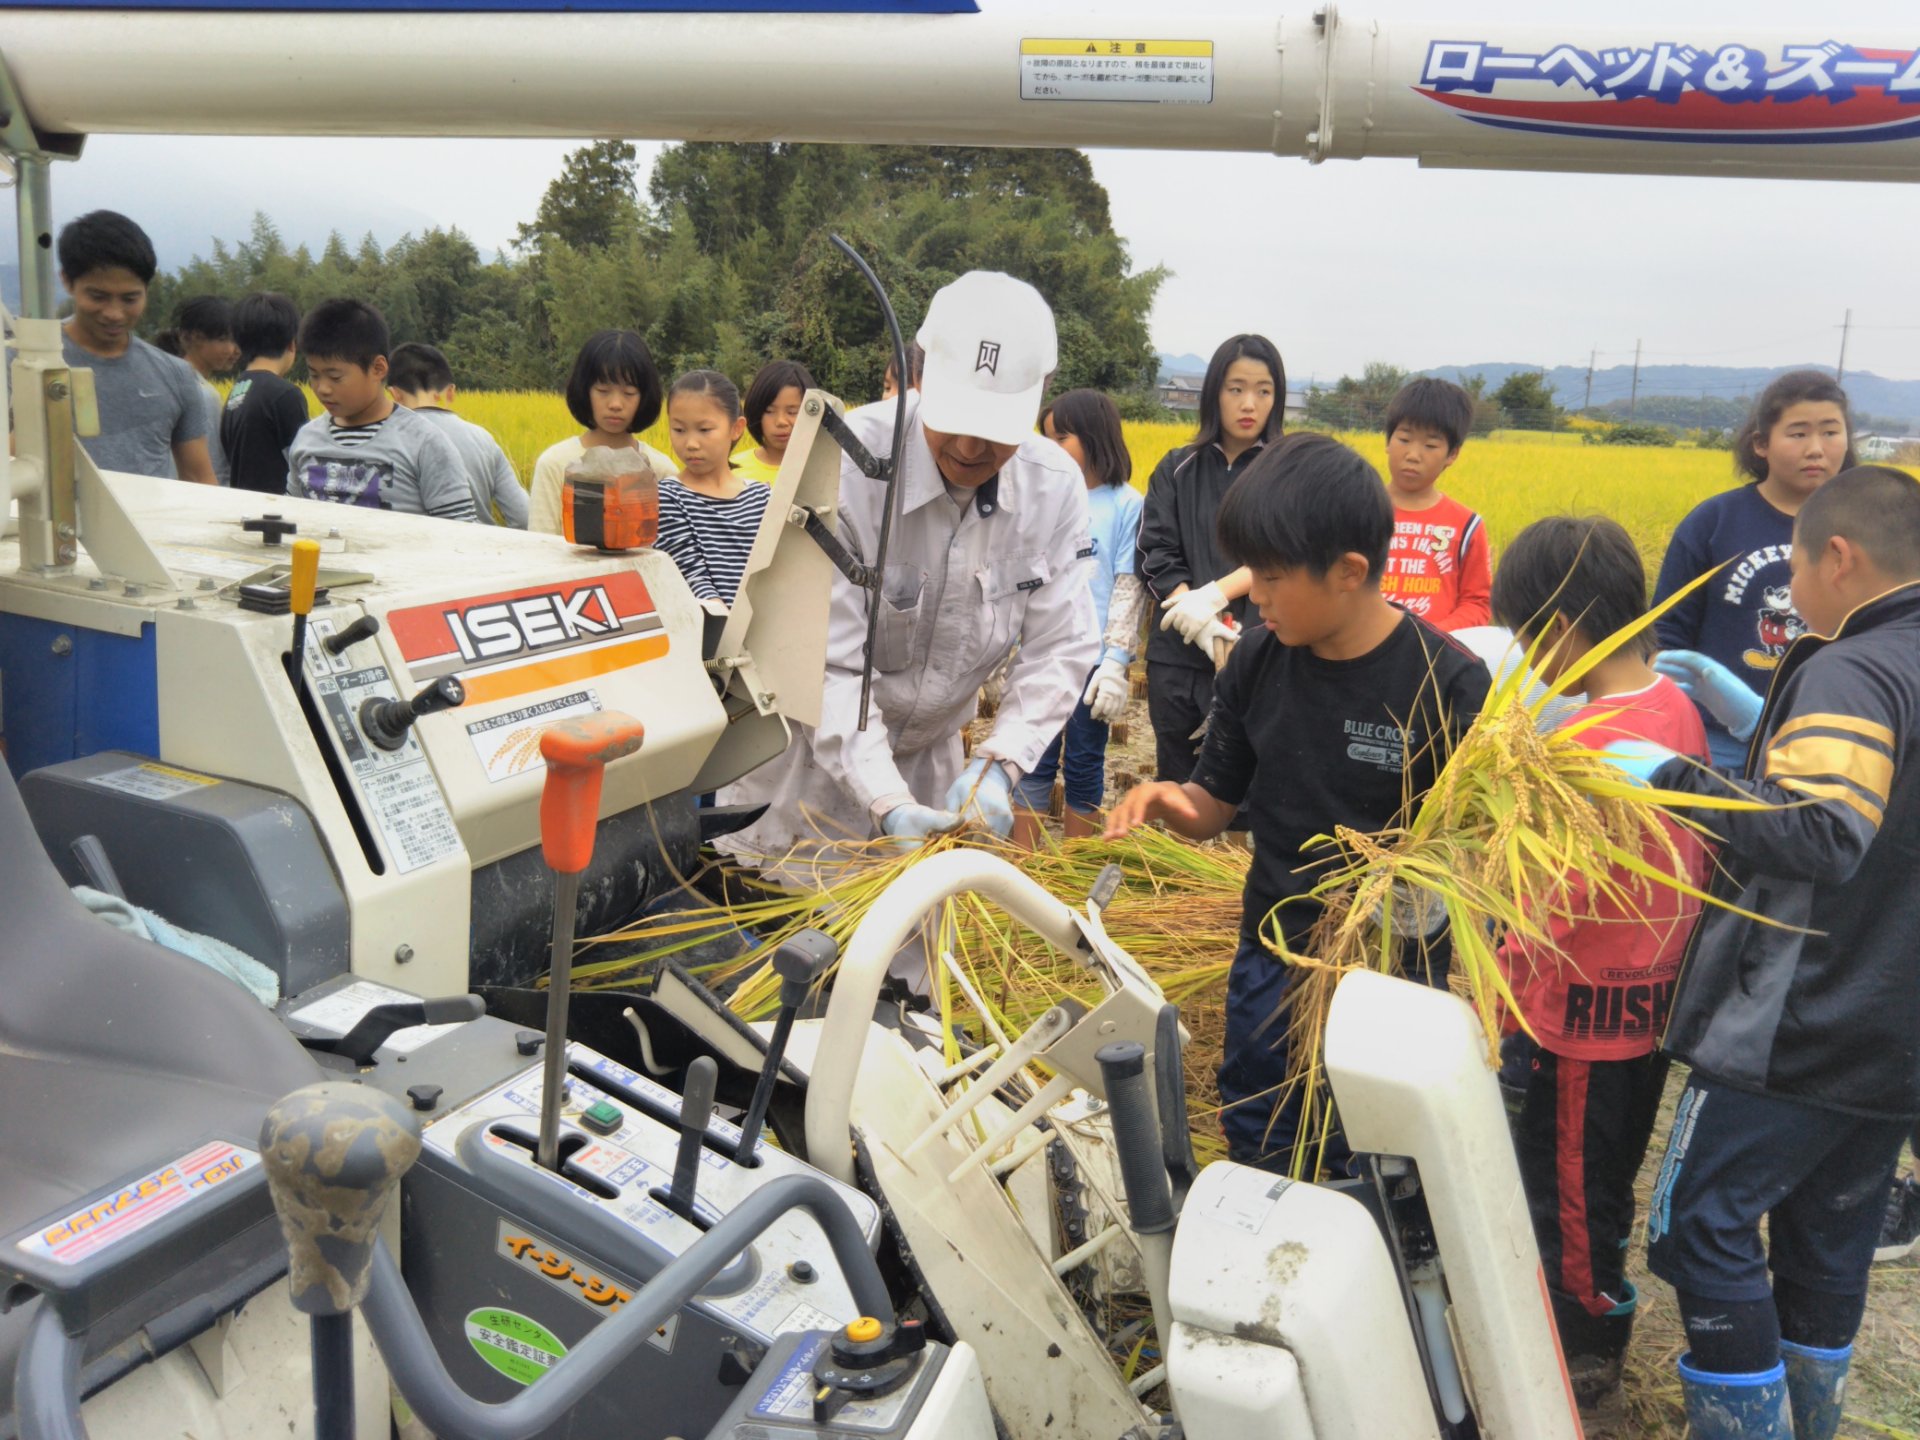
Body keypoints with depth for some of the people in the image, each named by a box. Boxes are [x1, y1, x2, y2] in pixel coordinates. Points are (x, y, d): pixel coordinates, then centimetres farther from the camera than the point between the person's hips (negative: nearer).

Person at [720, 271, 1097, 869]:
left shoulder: (1056, 487, -13)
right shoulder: (843, 468, -28)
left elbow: (1060, 647, -11)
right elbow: (823, 662, -28)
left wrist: (997, 762, -27)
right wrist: (884, 801, -37)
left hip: (928, 754, 4)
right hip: (806, 747, -4)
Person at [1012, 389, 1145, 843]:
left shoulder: (1126, 504, -5)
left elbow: (1131, 588, -8)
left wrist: (1116, 663, -13)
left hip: (1093, 661, -3)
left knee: (1084, 766, 9)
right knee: (1033, 761, 7)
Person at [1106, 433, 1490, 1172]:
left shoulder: (1452, 685, -18)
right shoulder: (1258, 661, -5)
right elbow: (1216, 805, 4)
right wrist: (1167, 799, -18)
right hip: (1270, 965, 4)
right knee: (1256, 1162, 21)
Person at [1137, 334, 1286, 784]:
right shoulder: (1177, 470, 9)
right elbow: (1155, 556, 1)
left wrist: (1213, 595, -21)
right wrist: (1203, 624, -14)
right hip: (1180, 653, 3)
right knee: (1176, 778, 10)